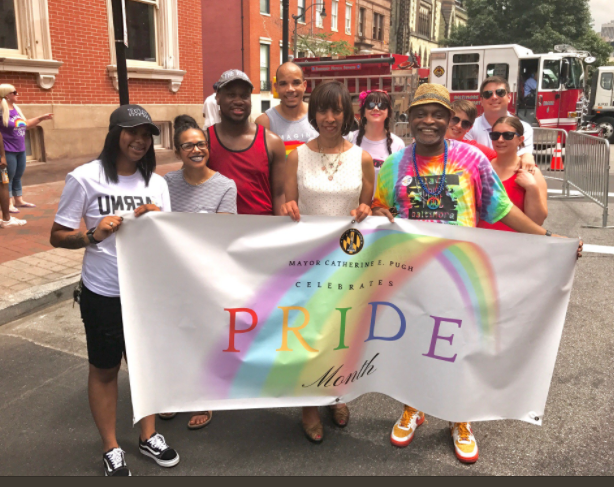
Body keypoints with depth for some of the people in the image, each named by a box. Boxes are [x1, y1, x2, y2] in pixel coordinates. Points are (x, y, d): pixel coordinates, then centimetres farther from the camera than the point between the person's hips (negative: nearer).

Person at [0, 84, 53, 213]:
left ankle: (19, 200, 26)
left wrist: (41, 118, 19)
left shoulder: (17, 109, 10)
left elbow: (26, 124, 23)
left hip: (20, 150, 8)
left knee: (18, 176, 16)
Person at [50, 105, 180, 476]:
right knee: (104, 369, 12)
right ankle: (112, 449, 30)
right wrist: (93, 236, -25)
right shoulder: (85, 177, -10)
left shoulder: (157, 183, 3)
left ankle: (149, 436, 36)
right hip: (103, 293, -4)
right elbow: (58, 236, -7)